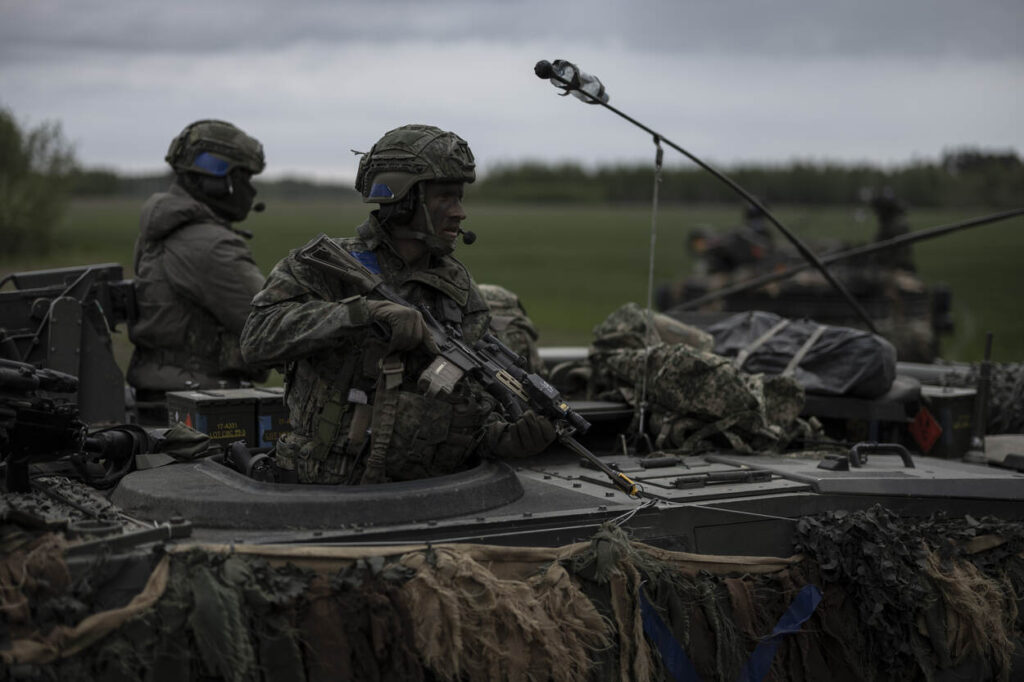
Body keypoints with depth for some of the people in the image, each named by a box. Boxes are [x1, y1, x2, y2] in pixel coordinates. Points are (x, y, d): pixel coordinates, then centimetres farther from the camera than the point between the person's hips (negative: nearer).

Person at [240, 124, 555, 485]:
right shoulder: (327, 265, -3)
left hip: (430, 494, 5)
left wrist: (505, 436, -7)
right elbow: (260, 336, -19)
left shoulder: (458, 289, 12)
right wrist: (366, 314, -29)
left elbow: (474, 394, 15)